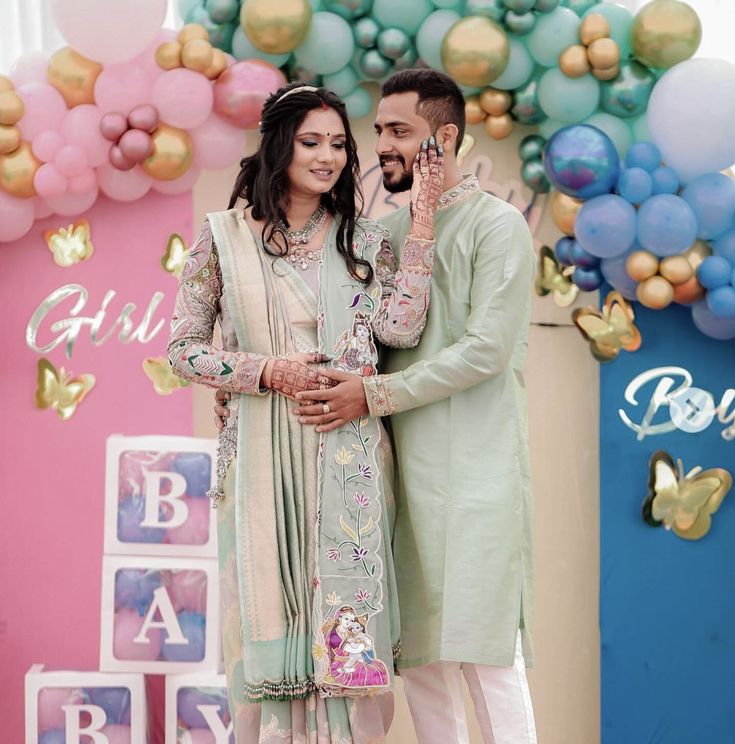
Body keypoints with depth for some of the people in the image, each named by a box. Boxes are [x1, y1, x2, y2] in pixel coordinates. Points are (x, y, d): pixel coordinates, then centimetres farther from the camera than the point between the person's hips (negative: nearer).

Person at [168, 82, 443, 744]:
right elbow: (183, 348, 2)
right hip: (263, 456, -1)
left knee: (345, 618, 2)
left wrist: (422, 218, -9)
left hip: (348, 458, 1)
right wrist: (270, 372, -11)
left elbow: (400, 327, -9)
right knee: (268, 610, 3)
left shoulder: (364, 240, 7)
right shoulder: (224, 237, 2)